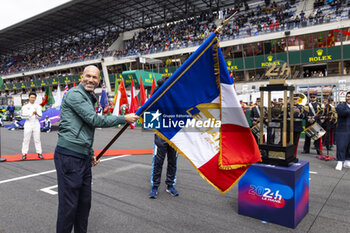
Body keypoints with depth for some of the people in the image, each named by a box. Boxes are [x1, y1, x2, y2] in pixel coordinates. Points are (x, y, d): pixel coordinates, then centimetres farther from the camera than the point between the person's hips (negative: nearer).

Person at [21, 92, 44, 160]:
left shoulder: (38, 106, 5)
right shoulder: (25, 106, 3)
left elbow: (40, 116, -1)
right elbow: (23, 116, -8)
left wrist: (36, 113, -22)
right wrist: (30, 114, -21)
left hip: (36, 124, 1)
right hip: (28, 124, -1)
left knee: (37, 139, 3)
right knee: (26, 139, 0)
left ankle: (39, 153, 7)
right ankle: (24, 154, 6)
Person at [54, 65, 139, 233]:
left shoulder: (90, 99, 21)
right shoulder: (75, 94, -8)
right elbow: (94, 120, -16)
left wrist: (91, 153, 24)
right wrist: (124, 119, -10)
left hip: (84, 158, 9)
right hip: (69, 157, -9)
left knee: (84, 202, 15)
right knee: (68, 205, -1)